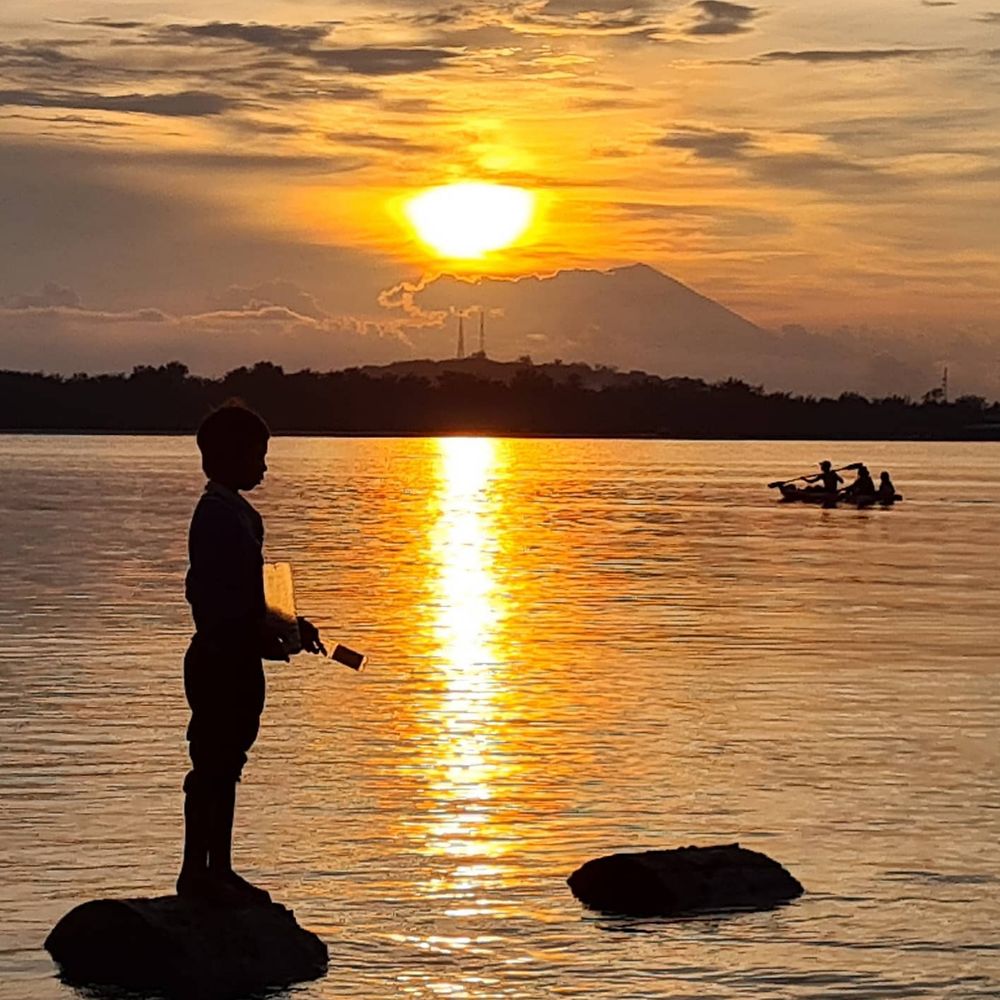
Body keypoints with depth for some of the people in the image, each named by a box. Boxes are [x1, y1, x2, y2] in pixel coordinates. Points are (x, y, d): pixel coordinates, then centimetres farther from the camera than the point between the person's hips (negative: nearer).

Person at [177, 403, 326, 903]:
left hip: (236, 660, 10)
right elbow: (204, 592, -22)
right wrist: (259, 637, -21)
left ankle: (219, 870, 20)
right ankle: (196, 871, 0)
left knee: (224, 766, 14)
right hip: (220, 659, -10)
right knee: (212, 766, -5)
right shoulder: (217, 515, -16)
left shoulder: (236, 513, 16)